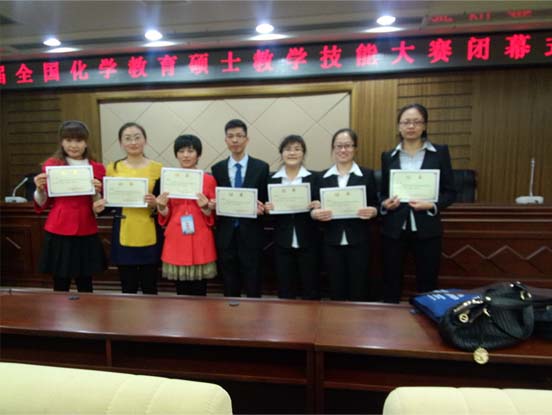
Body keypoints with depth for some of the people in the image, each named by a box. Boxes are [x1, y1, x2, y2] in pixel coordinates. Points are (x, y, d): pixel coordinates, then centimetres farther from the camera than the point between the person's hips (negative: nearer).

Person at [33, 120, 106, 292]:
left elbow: (99, 206, 7)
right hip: (58, 232, -1)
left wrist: (96, 192, -12)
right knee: (61, 286, 5)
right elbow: (43, 205, 7)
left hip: (87, 233, 1)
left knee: (85, 286, 8)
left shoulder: (97, 168, 5)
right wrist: (40, 189, -11)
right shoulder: (51, 165, 2)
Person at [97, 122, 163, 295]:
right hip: (123, 236, 1)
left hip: (149, 236, -1)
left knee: (149, 288, 8)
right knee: (127, 289, 11)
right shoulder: (112, 168, 4)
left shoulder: (157, 168, -1)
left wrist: (155, 204, -17)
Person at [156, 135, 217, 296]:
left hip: (200, 242, -1)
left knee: (199, 291, 4)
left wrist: (206, 208, -17)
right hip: (176, 241, 2)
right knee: (181, 291, 9)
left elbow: (213, 216, 3)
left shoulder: (209, 179, 0)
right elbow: (165, 216, 9)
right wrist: (161, 206, -11)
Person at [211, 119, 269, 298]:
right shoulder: (217, 168, 7)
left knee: (253, 286, 7)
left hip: (251, 234, -2)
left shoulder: (261, 167, 1)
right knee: (230, 286, 13)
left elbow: (266, 201, 3)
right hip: (226, 235, 2)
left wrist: (260, 208, -18)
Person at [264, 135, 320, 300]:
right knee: (285, 290, 11)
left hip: (308, 243, -1)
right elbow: (268, 211, 8)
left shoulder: (314, 178, 0)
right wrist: (267, 209, -14)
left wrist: (318, 207, -19)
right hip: (282, 243, 2)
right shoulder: (272, 179, 4)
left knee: (310, 289, 9)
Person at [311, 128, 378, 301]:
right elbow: (314, 208, 6)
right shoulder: (323, 177, 7)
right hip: (332, 242, 2)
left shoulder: (367, 175, 3)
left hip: (359, 242, -1)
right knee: (336, 290, 10)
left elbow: (375, 205, 3)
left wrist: (372, 212, -19)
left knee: (359, 291, 5)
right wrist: (315, 213, -15)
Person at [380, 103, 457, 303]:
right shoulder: (388, 156, 6)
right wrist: (385, 204, -10)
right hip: (394, 229, 1)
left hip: (427, 229, -1)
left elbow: (450, 192, 2)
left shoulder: (440, 152, 2)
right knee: (391, 283, 8)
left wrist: (432, 206, -16)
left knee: (427, 284, 9)